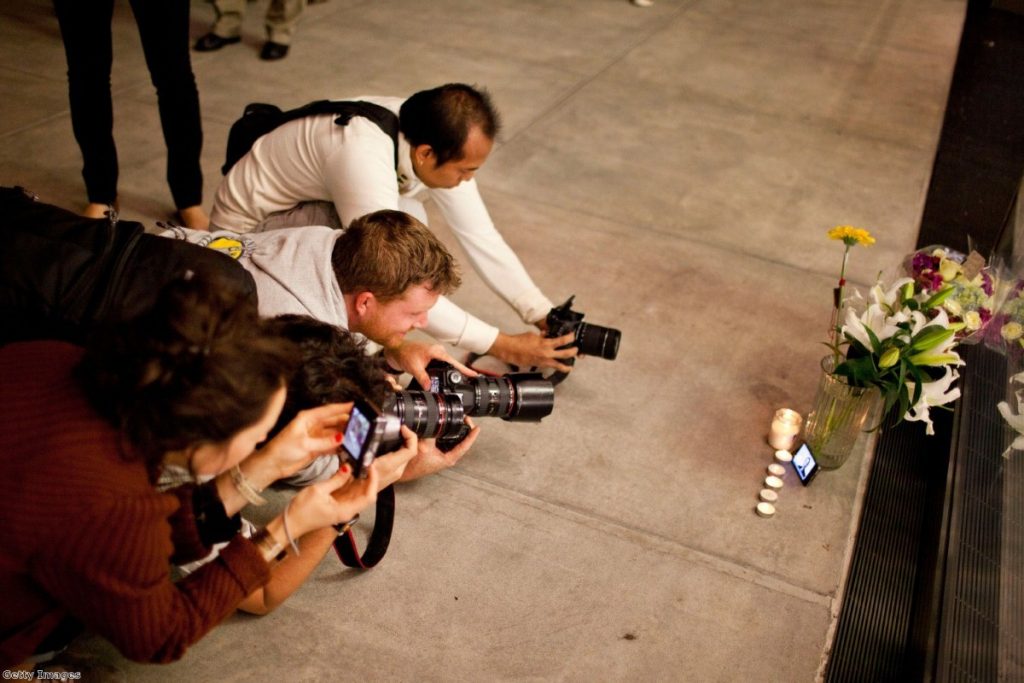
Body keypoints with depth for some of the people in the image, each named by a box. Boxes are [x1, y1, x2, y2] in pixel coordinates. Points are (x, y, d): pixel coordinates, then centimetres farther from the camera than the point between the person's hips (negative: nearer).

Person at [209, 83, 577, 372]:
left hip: (306, 206, 8)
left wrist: (546, 318, -15)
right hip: (247, 230, -8)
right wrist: (503, 347, -31)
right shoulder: (365, 157, -38)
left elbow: (481, 237, -10)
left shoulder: (430, 137, -15)